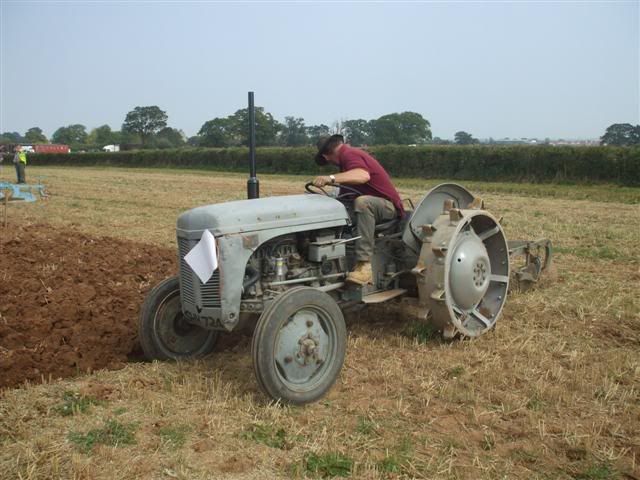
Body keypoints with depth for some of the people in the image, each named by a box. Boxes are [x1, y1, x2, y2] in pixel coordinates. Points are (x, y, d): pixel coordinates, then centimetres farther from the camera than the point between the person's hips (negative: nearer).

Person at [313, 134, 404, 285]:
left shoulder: (349, 154, -14)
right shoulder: (349, 153, 16)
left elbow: (364, 175, -36)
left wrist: (331, 178, -41)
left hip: (388, 206, -10)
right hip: (369, 205, 10)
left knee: (362, 202, -39)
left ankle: (364, 266, -41)